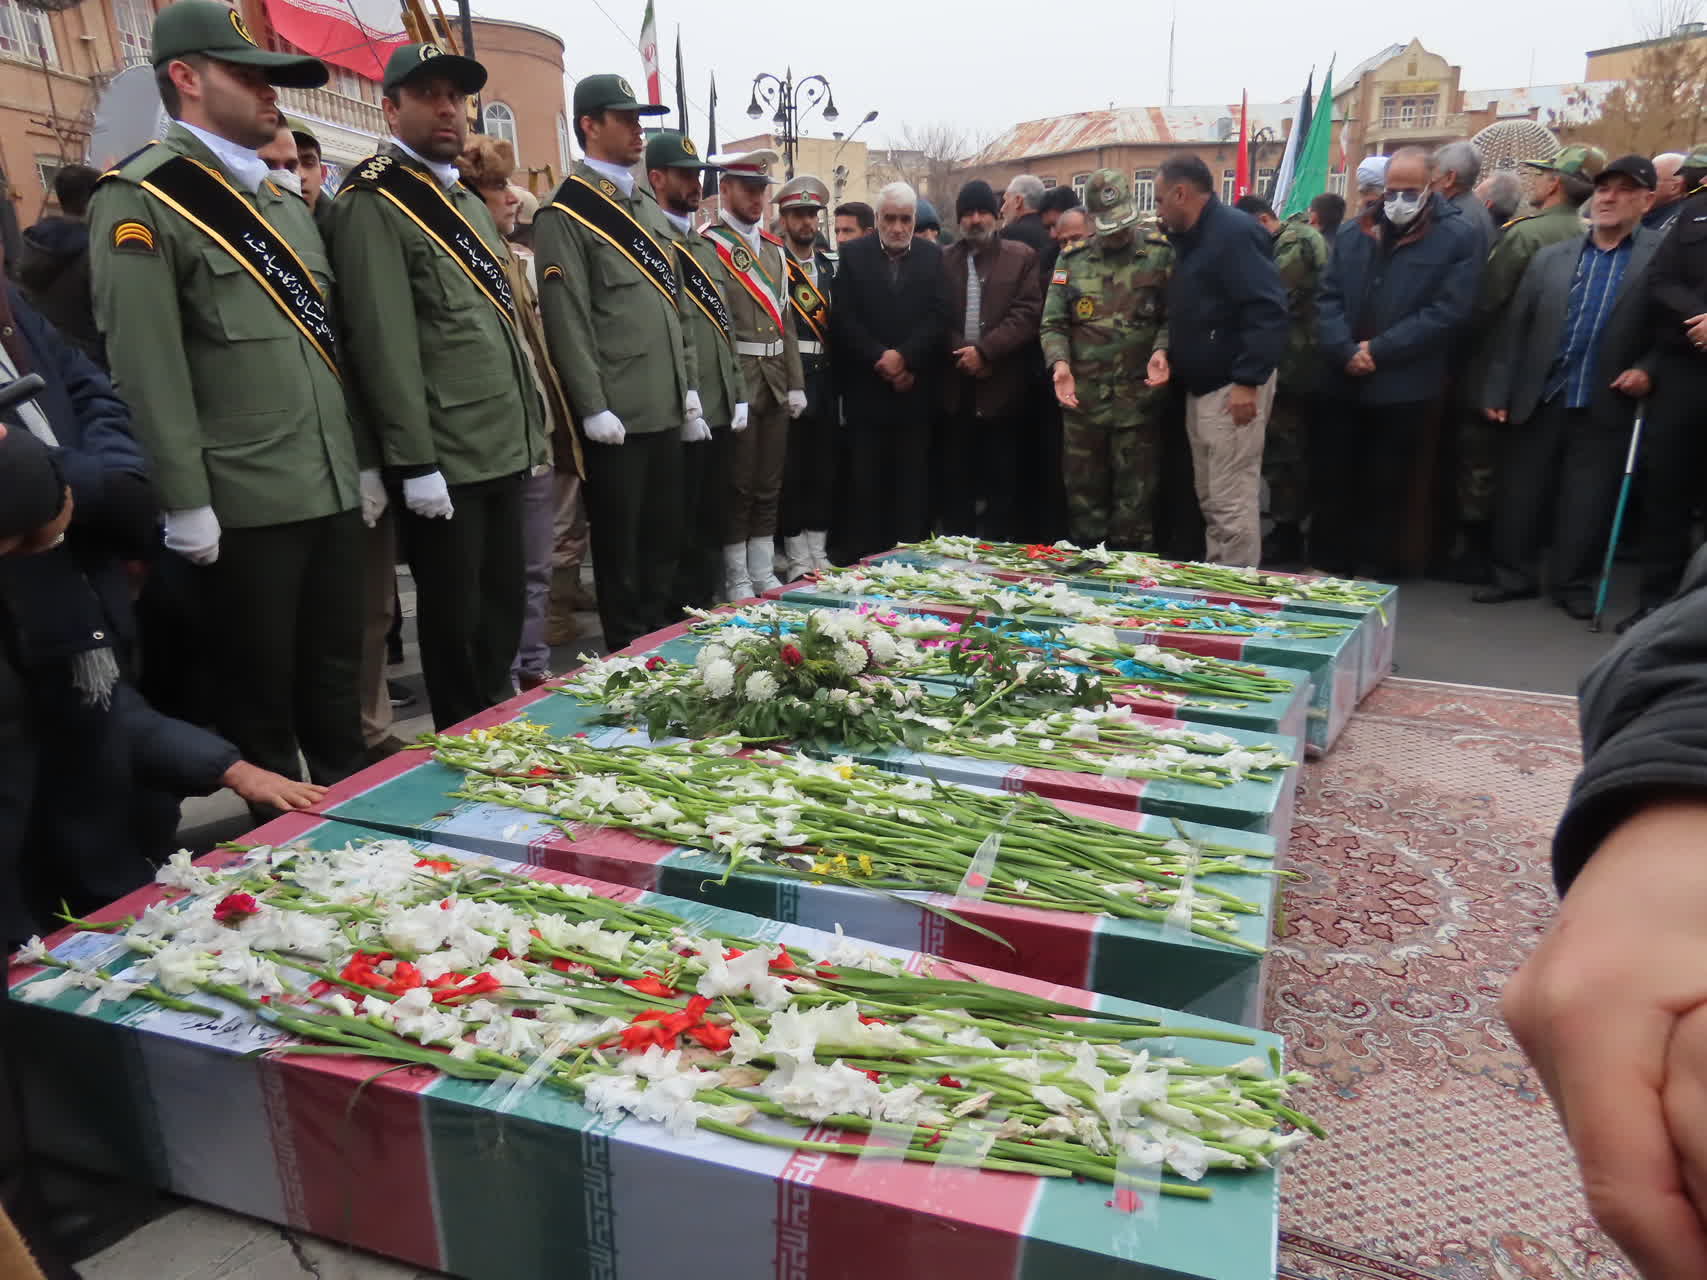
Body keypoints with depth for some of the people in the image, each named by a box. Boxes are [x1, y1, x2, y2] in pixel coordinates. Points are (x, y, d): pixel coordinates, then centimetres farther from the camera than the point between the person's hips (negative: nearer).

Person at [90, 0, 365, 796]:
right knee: (256, 698, 5)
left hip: (331, 489, 7)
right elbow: (146, 366, -13)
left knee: (336, 681, 16)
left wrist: (363, 460, 16)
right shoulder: (142, 200, -6)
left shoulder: (284, 204, 18)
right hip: (243, 505, -7)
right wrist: (185, 502, -16)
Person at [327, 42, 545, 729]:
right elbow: (382, 343, -15)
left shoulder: (469, 203, 19)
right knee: (455, 619, 3)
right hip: (443, 459, -8)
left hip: (504, 448, 8)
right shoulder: (370, 205, -8)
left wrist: (531, 424, 16)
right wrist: (415, 464, -19)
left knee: (505, 603, 15)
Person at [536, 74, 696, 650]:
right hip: (616, 415, -7)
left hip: (666, 409, 8)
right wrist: (593, 408, -15)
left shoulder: (650, 208, 18)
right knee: (620, 547, 2)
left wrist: (688, 383, 14)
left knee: (665, 537, 14)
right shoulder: (564, 215, -6)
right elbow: (567, 321, -12)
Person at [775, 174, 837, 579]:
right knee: (791, 469, 0)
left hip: (824, 378, 6)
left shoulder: (829, 266, 16)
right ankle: (797, 557, 7)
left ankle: (819, 552, 18)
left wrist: (836, 376, 5)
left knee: (823, 468, 9)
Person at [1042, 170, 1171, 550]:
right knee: (1084, 490, 9)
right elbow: (1053, 323, 6)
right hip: (1082, 398, 2)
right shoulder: (1072, 261, 11)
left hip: (1138, 397, -2)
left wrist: (1161, 350, -17)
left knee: (1136, 497, 3)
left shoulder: (1160, 257, 5)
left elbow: (1173, 317, 3)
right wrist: (1059, 363, -11)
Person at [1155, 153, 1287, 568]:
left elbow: (1266, 311, -23)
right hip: (1201, 385, 10)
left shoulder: (1235, 232, -15)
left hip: (1232, 387, -10)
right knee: (1210, 499, 16)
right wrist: (1166, 355, 14)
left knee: (1233, 502, -6)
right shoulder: (1192, 237, 16)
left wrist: (1247, 380, -25)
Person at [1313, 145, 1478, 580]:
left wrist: (1379, 350, -16)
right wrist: (1345, 351, -13)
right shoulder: (1352, 232, 9)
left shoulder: (1455, 237, -2)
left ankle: (1375, 573, 18)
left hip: (1403, 388, -3)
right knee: (1331, 479, 9)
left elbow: (1448, 311, -10)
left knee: (1385, 488, 6)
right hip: (1342, 381, 4)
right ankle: (1328, 565, 23)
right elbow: (1327, 298, 3)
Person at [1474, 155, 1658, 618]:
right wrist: (1497, 391, 1)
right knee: (1519, 496, 8)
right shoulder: (1550, 258, 9)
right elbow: (1514, 327, 6)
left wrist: (1648, 370, -15)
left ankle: (1574, 584, 19)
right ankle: (1514, 575, 21)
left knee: (1587, 505, 5)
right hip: (1537, 402, 2)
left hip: (1604, 408, -2)